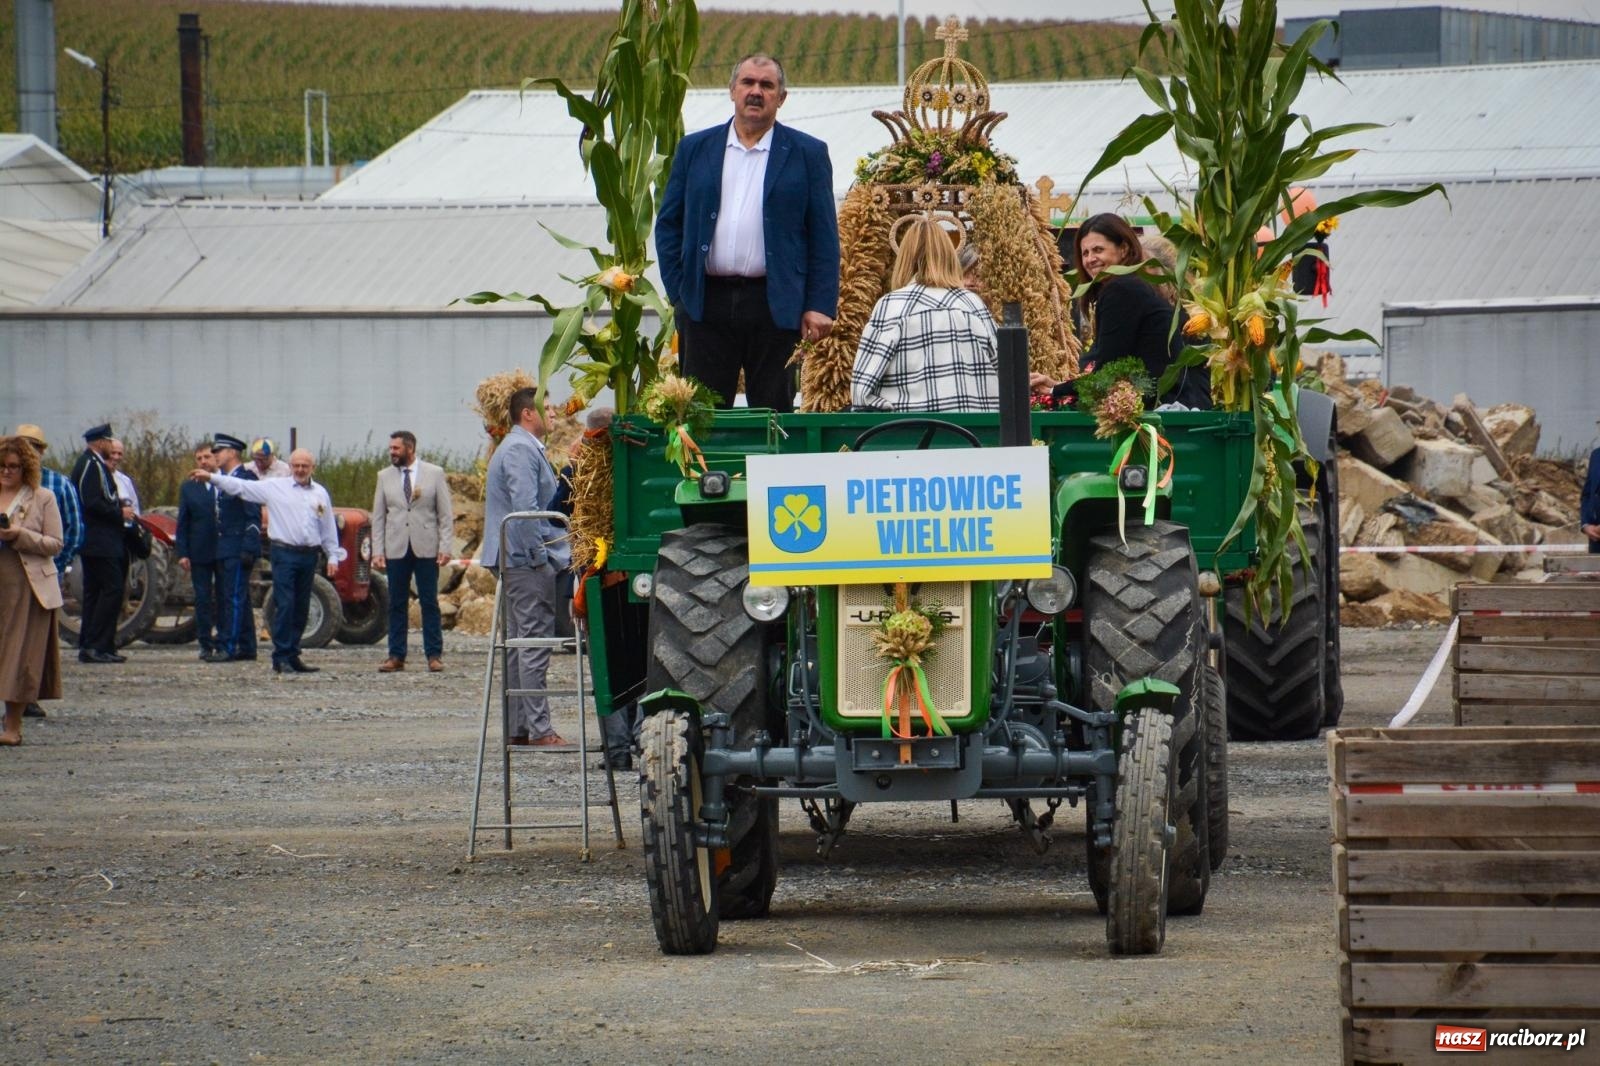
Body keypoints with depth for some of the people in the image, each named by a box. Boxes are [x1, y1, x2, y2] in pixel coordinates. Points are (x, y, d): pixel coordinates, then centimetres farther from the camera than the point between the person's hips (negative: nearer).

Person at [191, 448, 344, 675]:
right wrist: (212, 477, -7)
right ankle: (281, 658, -7)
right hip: (285, 554, -4)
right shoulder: (275, 487, 2)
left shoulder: (320, 493, 12)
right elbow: (242, 487, 0)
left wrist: (333, 556, 12)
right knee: (284, 606, -9)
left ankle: (292, 655, 15)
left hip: (309, 555, 4)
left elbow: (328, 528, 16)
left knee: (301, 608, 8)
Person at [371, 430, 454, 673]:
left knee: (429, 603, 0)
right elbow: (378, 516, 9)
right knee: (396, 604, 3)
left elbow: (445, 514, 3)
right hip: (396, 549, 2)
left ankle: (434, 655, 3)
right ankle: (396, 656, 7)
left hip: (426, 548, -2)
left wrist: (445, 546, -6)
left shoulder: (435, 474, 3)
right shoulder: (385, 477, 9)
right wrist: (377, 551, 1)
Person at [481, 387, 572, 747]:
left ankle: (517, 728, 14)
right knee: (534, 641, -11)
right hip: (528, 560, -11)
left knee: (521, 644, 11)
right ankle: (538, 728, -12)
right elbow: (524, 508, -21)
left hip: (519, 562, 11)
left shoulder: (527, 448, 21)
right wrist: (540, 556, -20)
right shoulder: (520, 450, -13)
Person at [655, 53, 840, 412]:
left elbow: (824, 235, 3)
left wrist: (820, 305, -5)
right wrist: (678, 290, 3)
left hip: (775, 307, -2)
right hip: (707, 301, 2)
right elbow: (668, 224, 13)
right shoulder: (695, 149, 11)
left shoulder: (808, 154, 5)